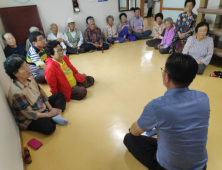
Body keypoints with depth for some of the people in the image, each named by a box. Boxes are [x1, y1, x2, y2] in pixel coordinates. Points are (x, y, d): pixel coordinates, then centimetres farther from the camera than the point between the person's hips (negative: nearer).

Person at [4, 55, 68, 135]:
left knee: (59, 95, 10)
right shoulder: (17, 93, -31)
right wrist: (49, 114, -15)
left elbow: (42, 93, 2)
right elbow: (30, 114, -25)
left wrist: (51, 108, -4)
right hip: (28, 119, -9)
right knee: (49, 127, -35)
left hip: (41, 106, 9)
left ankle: (57, 116, -9)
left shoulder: (29, 78, -8)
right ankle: (52, 117, -3)